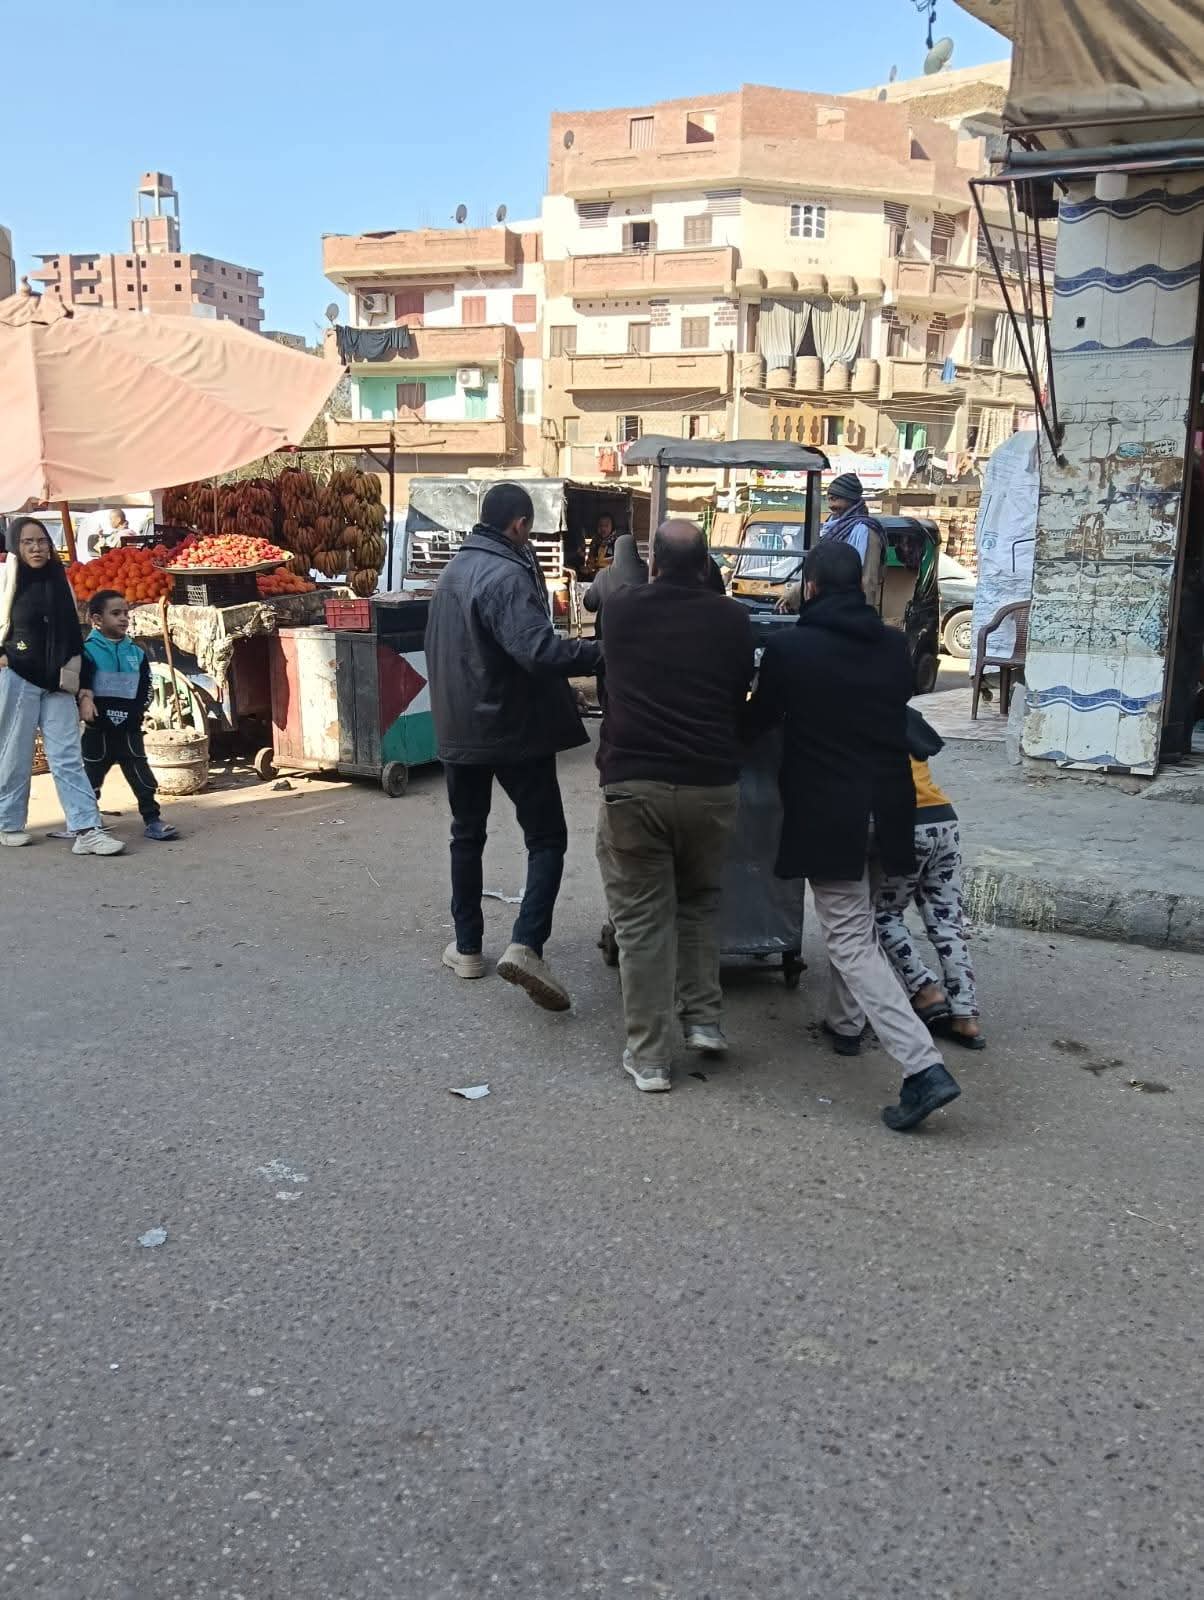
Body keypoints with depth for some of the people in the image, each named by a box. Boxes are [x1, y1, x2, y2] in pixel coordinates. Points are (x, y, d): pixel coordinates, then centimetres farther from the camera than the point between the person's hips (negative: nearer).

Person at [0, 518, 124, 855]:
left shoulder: (59, 583, 10)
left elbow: (73, 637, 13)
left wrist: (80, 688, 10)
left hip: (58, 684, 3)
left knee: (67, 757, -3)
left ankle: (87, 831, -9)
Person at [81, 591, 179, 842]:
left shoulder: (136, 652, 7)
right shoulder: (88, 650, -7)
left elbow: (145, 688, 10)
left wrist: (136, 714, -1)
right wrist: (89, 713, -18)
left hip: (129, 728, 3)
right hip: (99, 729, -3)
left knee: (141, 774, 1)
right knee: (92, 775, 8)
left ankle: (153, 819, 5)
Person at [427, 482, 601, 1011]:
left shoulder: (453, 569, 11)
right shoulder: (507, 576, -18)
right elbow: (537, 650, -31)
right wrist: (605, 652, -28)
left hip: (459, 729, 8)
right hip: (513, 729, -8)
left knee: (467, 834, 18)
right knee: (547, 836, -1)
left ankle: (467, 947, 23)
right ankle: (525, 945, -15)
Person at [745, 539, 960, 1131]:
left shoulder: (789, 649, -11)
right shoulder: (894, 645, 3)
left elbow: (758, 722, 3)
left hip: (825, 811, -6)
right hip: (886, 807, 6)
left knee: (849, 939, -3)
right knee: (856, 921, 27)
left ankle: (923, 1065, -14)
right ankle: (845, 1022, 40)